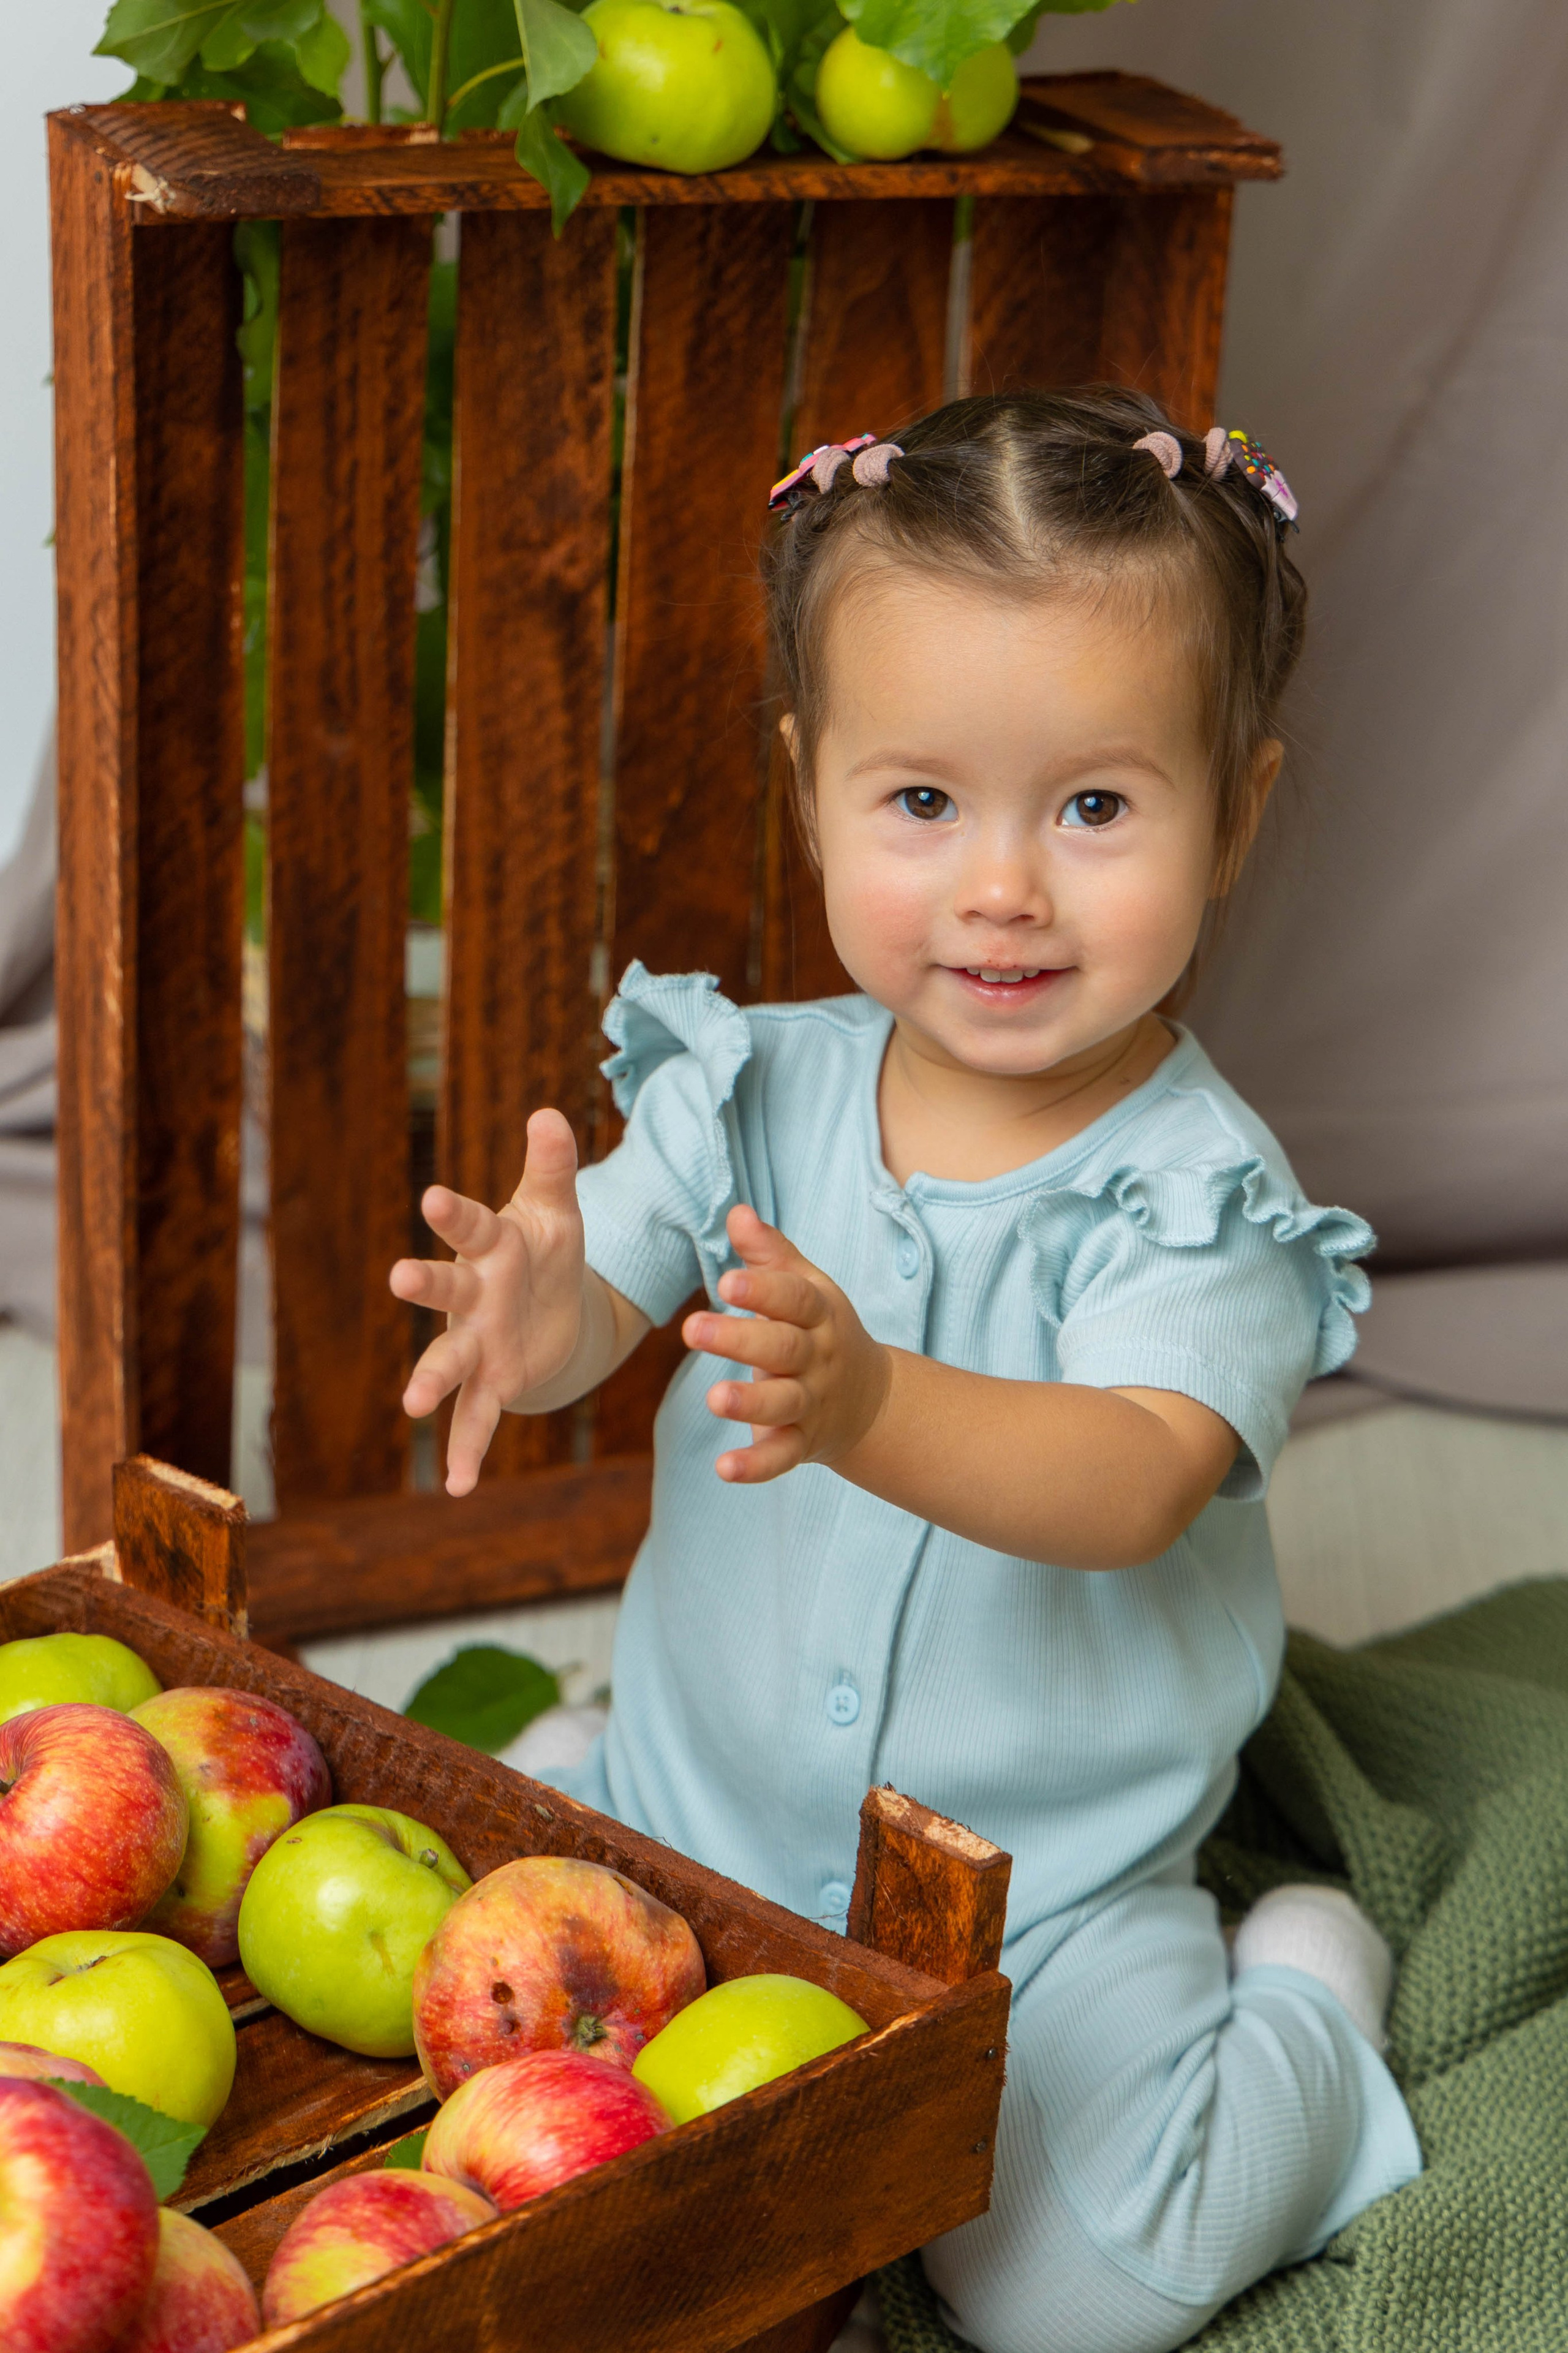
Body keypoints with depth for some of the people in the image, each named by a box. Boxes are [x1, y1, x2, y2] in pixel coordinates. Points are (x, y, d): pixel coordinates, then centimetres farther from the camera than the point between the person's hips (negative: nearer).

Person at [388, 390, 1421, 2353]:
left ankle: (1303, 1993, 14)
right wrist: (533, 1316, -39)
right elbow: (598, 1291, -13)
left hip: (1046, 1901, -4)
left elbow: (1134, 1485, -32)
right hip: (696, 1820, 4)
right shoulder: (753, 1093, -5)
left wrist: (870, 1405, -52)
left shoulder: (1196, 1194, -18)